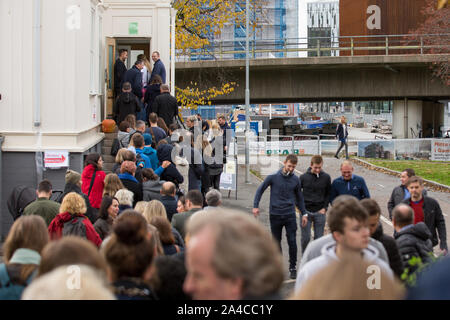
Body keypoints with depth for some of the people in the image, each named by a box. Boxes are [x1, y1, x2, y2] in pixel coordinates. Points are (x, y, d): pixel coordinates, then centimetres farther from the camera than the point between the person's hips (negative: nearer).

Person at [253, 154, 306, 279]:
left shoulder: (295, 180, 4)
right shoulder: (273, 177, -3)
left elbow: (299, 197, 17)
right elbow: (260, 190, 5)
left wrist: (304, 213, 14)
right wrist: (255, 206, -3)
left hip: (290, 215, 1)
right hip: (275, 215, 0)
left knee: (292, 242, -5)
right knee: (276, 242, 8)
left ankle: (293, 267, 8)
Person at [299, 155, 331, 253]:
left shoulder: (326, 177, 0)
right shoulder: (303, 177, -3)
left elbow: (328, 194, 11)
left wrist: (325, 208, -1)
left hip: (320, 212, 1)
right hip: (306, 212, -1)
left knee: (319, 238, 4)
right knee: (305, 238, 0)